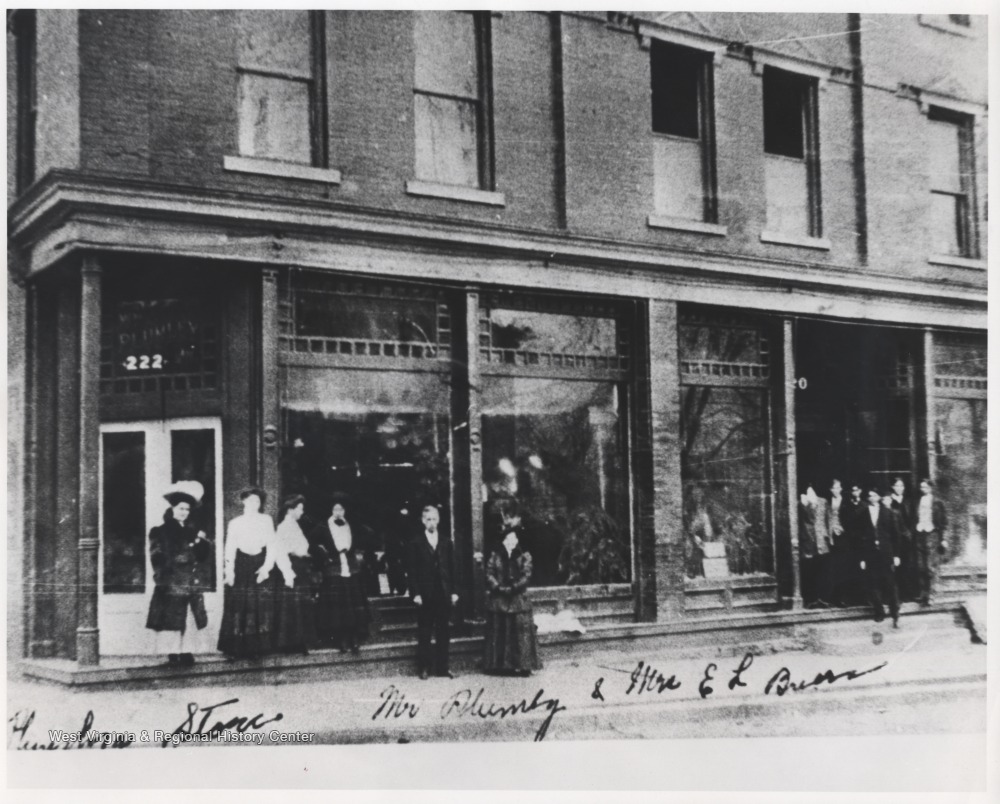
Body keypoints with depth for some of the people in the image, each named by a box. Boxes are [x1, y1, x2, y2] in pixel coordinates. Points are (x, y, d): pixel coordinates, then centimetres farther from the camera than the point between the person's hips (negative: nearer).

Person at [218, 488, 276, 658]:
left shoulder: (266, 520, 8)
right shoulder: (235, 523, 8)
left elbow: (271, 545, 4)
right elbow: (230, 548, 3)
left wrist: (267, 566, -8)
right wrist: (229, 571, -7)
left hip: (260, 567, 1)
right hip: (240, 566, -1)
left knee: (261, 608, -2)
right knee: (238, 607, -4)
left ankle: (256, 648, 4)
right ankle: (234, 649, -1)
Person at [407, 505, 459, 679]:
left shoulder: (446, 542, 10)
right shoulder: (416, 543, 1)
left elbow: (450, 568, 9)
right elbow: (412, 571, -2)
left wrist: (453, 591, 3)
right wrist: (415, 593, -9)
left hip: (443, 593, 3)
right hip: (425, 594, -2)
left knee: (442, 631, 5)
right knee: (424, 633, 3)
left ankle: (442, 667, 11)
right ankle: (424, 667, 9)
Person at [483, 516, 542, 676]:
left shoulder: (524, 557, 3)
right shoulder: (495, 556, 7)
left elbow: (525, 576, -5)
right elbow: (489, 574, 0)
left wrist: (512, 588, -14)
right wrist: (499, 587, -13)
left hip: (518, 599, -1)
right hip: (498, 600, 1)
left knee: (521, 632, -5)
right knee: (498, 632, 4)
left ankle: (522, 665, -2)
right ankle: (499, 664, 10)